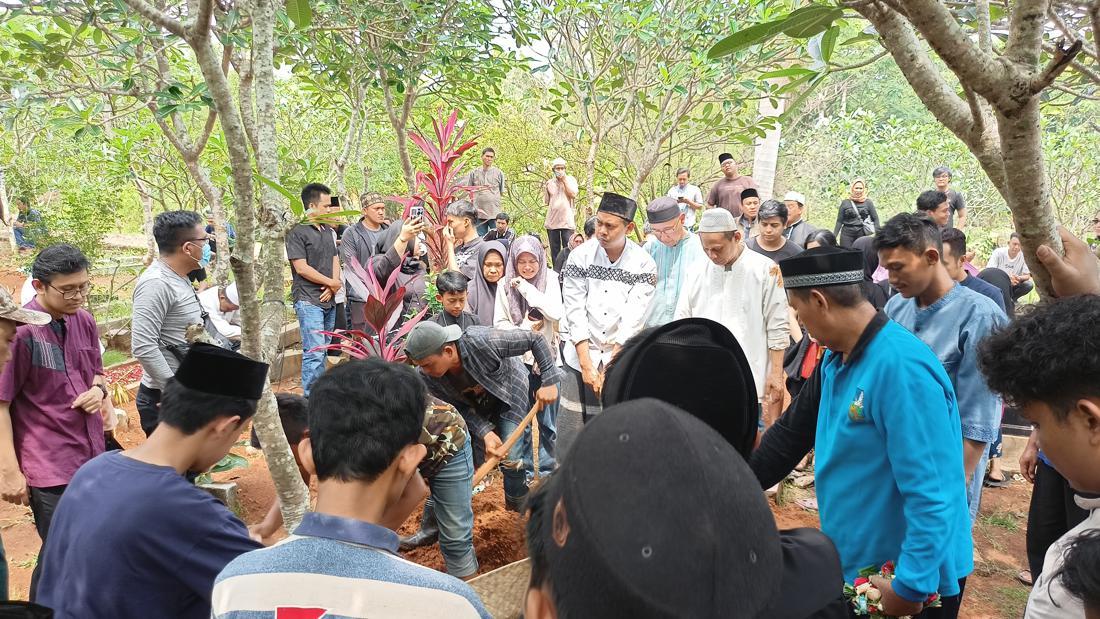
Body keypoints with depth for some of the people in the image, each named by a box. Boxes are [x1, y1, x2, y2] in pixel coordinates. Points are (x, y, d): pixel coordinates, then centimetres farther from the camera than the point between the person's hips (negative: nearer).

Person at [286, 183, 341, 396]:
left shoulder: (328, 231, 16)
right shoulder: (297, 232, -8)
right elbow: (302, 268, -14)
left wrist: (333, 286, -3)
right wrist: (333, 282, -7)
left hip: (329, 300, 8)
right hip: (309, 301, -8)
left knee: (321, 351, 13)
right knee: (314, 353, -11)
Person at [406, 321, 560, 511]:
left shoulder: (482, 341, -41)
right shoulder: (427, 376, -27)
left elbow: (536, 339, -31)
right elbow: (459, 407, -16)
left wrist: (549, 382, -31)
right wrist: (486, 433, -30)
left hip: (509, 391, -3)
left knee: (510, 456, -10)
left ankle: (517, 503, 16)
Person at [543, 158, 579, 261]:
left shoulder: (570, 179, 7)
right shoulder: (549, 183, 12)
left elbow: (573, 195, -9)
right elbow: (546, 202, 15)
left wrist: (564, 180, -5)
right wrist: (544, 190, -2)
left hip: (567, 220, -3)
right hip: (552, 221, 3)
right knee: (554, 250, 5)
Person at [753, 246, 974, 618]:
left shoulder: (902, 367, -27)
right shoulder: (835, 359, 2)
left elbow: (932, 495, -27)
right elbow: (791, 433, 8)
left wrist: (910, 587, -24)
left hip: (915, 578, -8)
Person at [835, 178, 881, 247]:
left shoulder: (868, 202, 5)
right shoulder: (845, 203, 5)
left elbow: (875, 218, 5)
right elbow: (839, 221, 6)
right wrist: (834, 236, 2)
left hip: (862, 234, 0)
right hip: (847, 234, 0)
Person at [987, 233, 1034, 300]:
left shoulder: (1023, 256, -8)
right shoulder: (998, 252, -13)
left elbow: (1027, 276, -2)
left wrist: (1019, 278, -27)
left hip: (1012, 285, 3)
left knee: (1029, 285, -22)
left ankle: (1012, 297, 1)